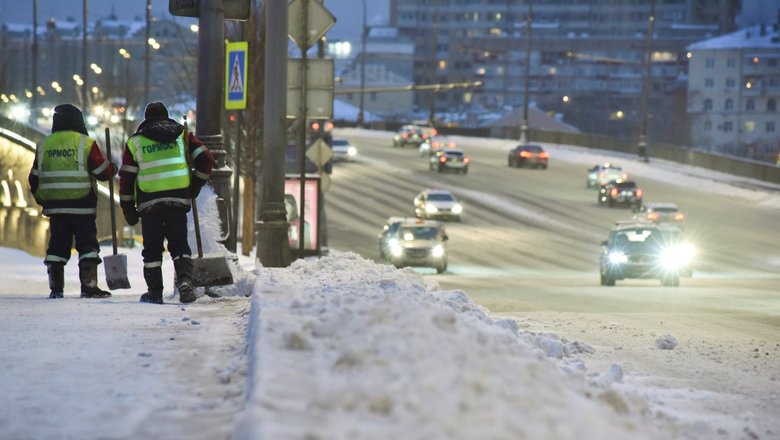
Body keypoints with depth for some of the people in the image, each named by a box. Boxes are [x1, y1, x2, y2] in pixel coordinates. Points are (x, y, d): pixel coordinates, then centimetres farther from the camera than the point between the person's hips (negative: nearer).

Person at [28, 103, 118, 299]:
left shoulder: (44, 145, 7)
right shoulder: (86, 143, -6)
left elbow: (34, 178, 12)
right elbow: (103, 171, -6)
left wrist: (41, 199, 28)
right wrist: (113, 169, 17)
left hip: (54, 206, 4)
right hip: (82, 206, -4)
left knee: (57, 244, 9)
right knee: (87, 244, 0)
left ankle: (56, 288, 7)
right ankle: (89, 286, -7)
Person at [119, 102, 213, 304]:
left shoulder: (135, 141, 9)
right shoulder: (181, 135, 11)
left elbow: (126, 176, 5)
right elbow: (205, 158, 4)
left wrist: (128, 208, 9)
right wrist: (196, 185, 14)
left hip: (149, 201, -1)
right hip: (178, 199, 1)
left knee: (152, 248, 8)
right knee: (179, 245, 7)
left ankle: (155, 291, 6)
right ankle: (184, 280, -14)